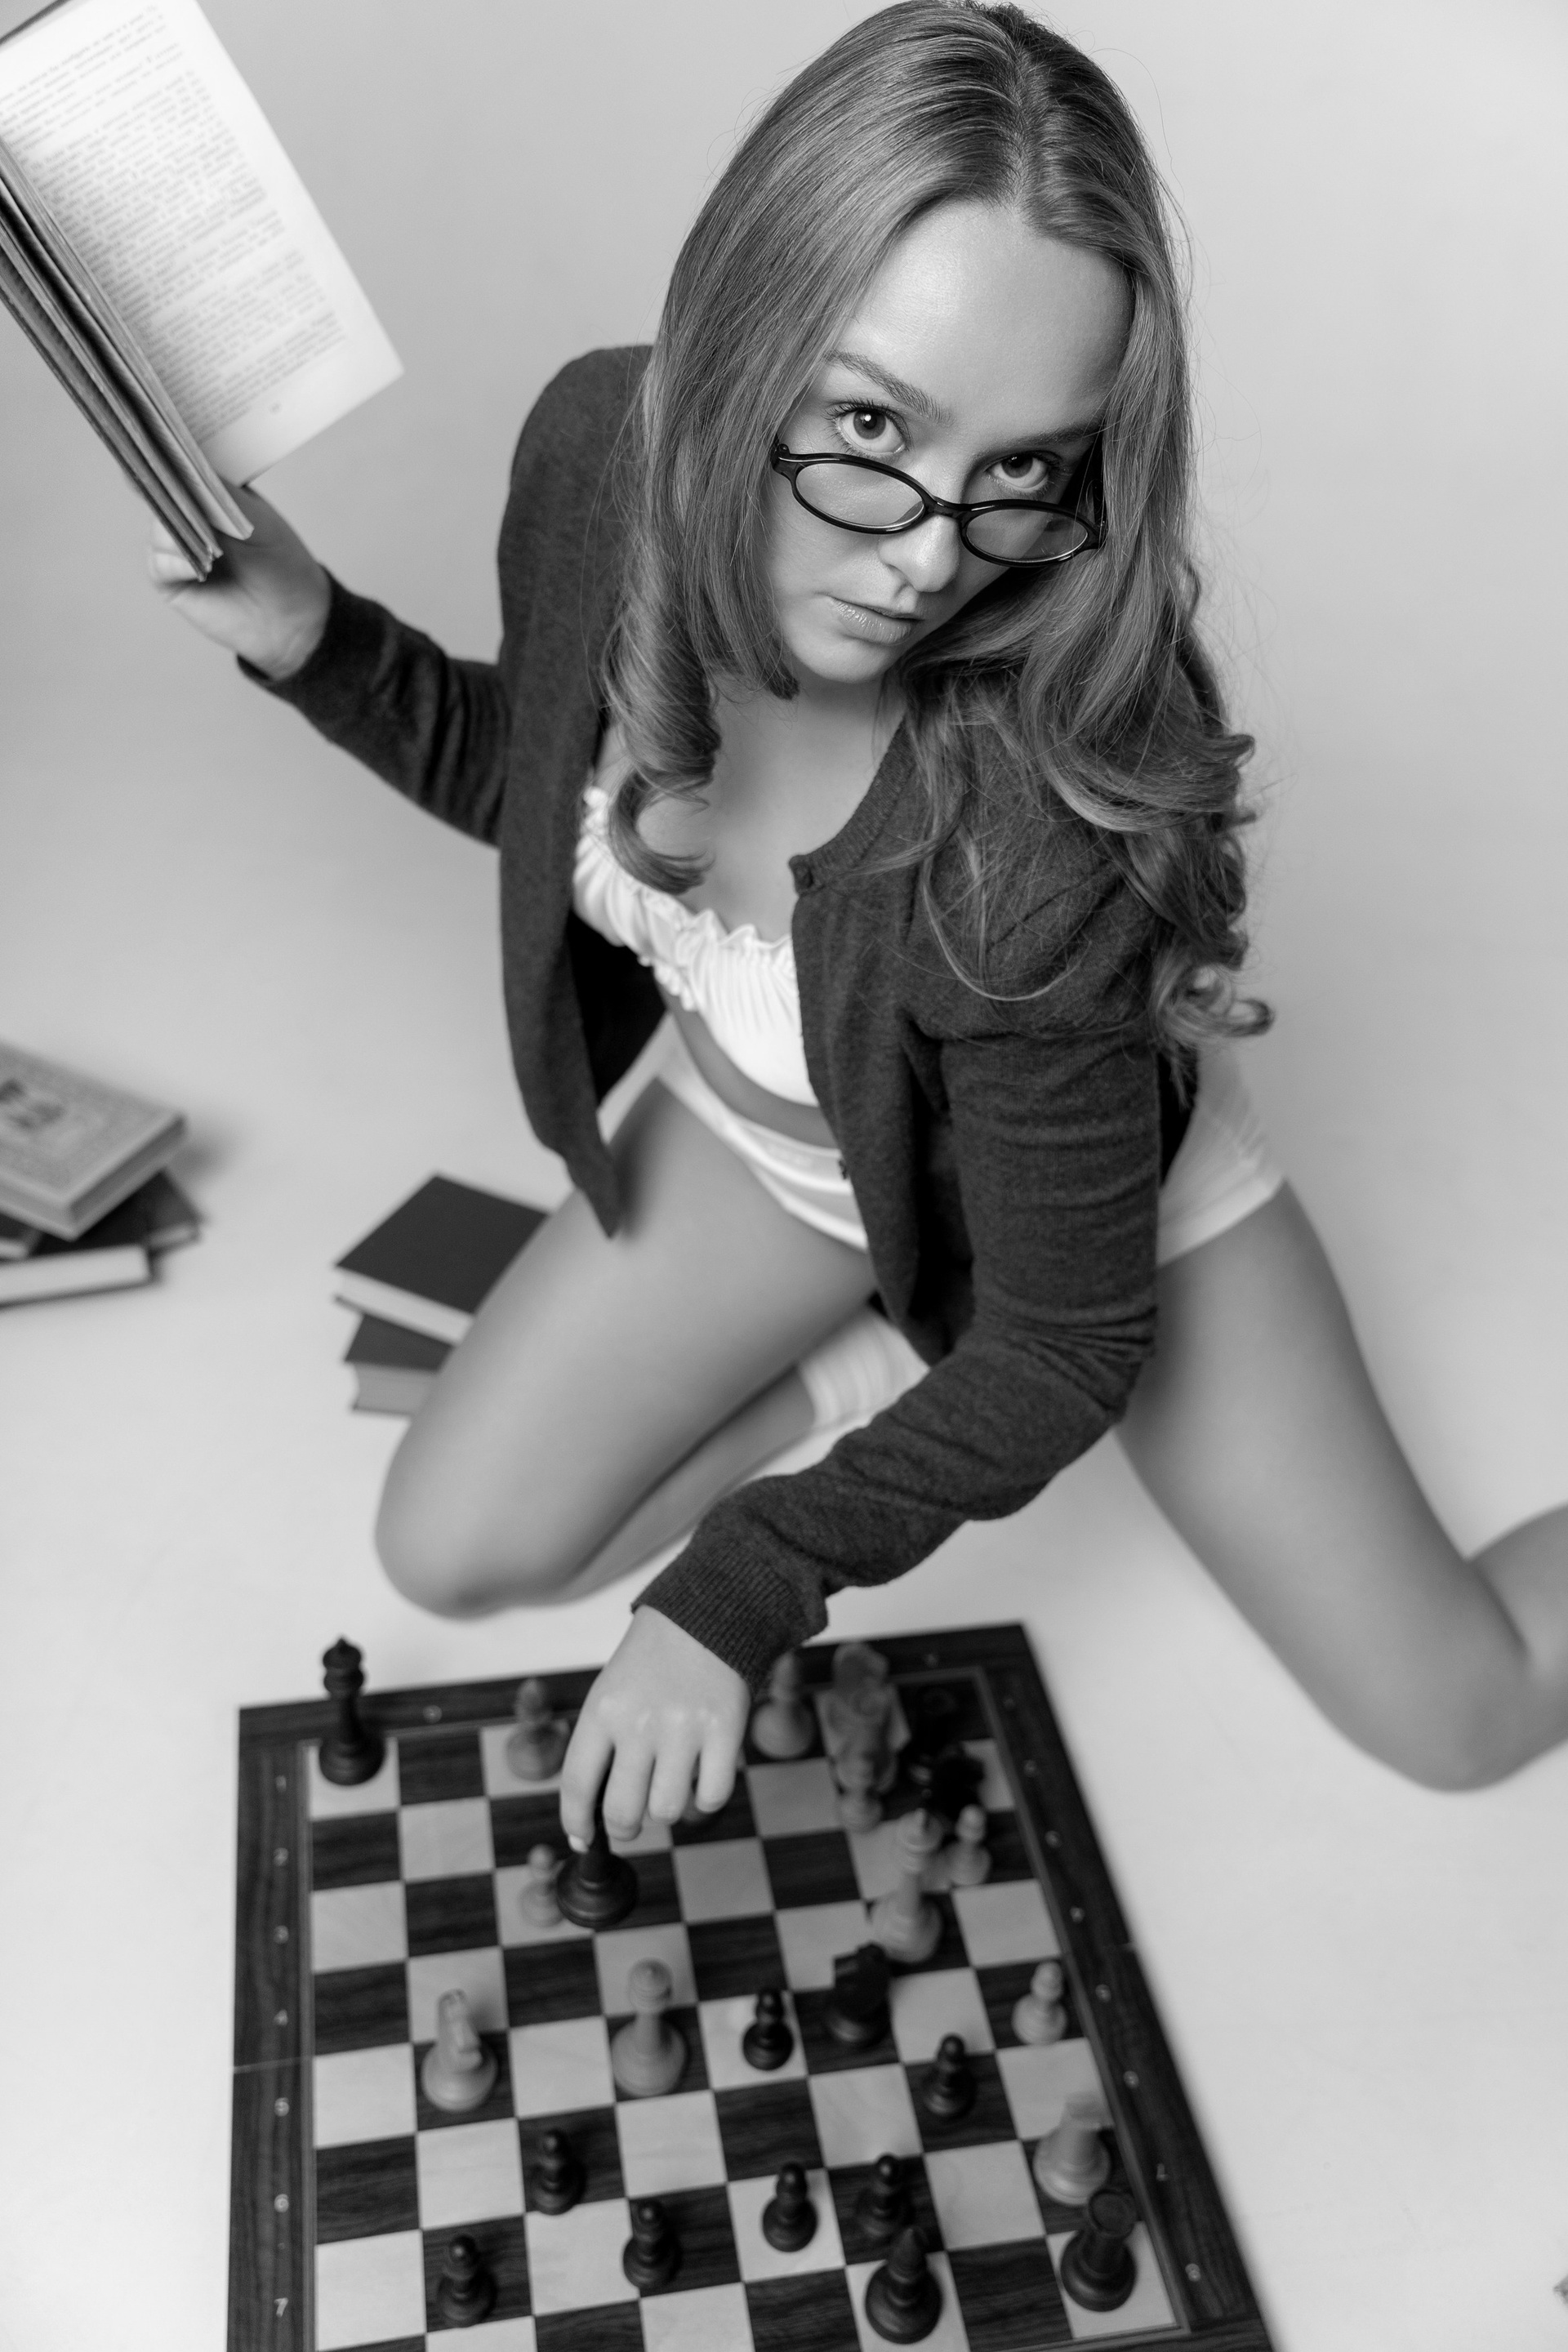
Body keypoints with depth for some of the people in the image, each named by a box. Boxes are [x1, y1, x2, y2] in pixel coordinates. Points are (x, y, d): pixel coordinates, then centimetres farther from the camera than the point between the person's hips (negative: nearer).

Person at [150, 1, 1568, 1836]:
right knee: (450, 1554, -3)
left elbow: (1072, 1340, -26)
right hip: (756, 1128, 5)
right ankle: (888, 1354, 12)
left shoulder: (1040, 823, -41)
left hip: (1096, 1188, -4)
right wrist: (314, 641, -18)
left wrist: (739, 1594, -28)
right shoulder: (598, 448, -25)